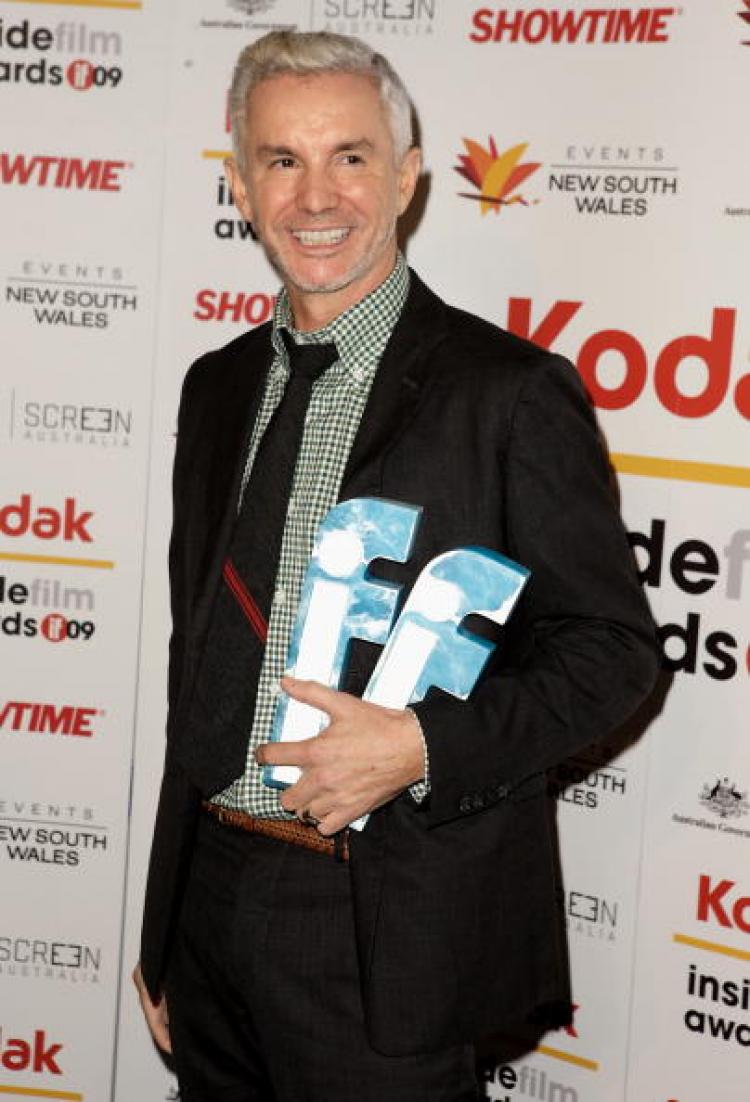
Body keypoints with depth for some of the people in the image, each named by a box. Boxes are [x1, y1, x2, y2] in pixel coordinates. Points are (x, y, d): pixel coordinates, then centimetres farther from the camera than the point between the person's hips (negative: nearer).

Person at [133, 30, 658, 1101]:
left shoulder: (511, 391, -10)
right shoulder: (218, 387, 9)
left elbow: (612, 648, -7)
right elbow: (198, 652, 13)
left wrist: (421, 744, -21)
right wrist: (164, 929, 15)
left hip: (392, 929, -5)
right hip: (211, 895, 6)